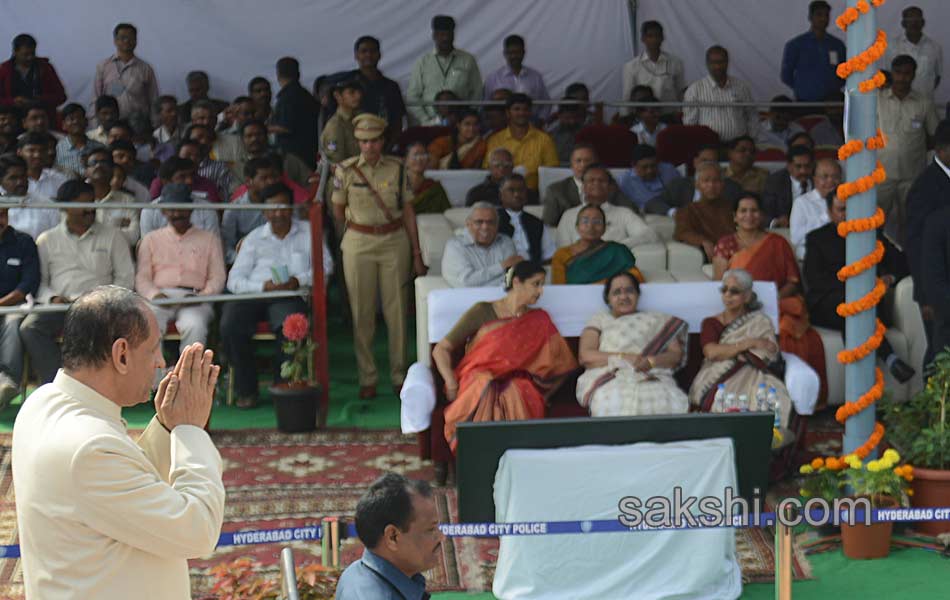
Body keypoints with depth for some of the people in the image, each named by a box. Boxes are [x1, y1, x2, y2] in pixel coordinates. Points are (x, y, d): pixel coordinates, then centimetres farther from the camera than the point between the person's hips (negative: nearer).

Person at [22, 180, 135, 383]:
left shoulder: (112, 236, 15)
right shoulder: (47, 240, 18)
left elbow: (125, 277, 11)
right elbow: (39, 280, 14)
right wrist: (52, 298, -7)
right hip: (59, 306, 1)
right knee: (29, 328, -30)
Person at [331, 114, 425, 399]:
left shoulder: (397, 169, 2)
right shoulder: (345, 170, -1)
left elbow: (408, 211, 6)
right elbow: (338, 212, 7)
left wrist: (416, 253, 5)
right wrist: (337, 246, 7)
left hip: (395, 242, 1)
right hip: (358, 243, -1)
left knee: (396, 311, 3)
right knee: (362, 313, 3)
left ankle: (399, 375, 14)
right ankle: (367, 378, 11)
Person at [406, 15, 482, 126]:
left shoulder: (468, 60, 9)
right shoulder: (422, 62, 11)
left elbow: (476, 94, 8)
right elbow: (412, 97, 9)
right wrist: (426, 121, -2)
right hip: (431, 124, 0)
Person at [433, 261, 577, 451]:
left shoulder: (539, 321, 18)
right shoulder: (482, 312, 8)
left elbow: (560, 362, 12)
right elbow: (441, 349, 7)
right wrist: (451, 384, -9)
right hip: (477, 381, -1)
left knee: (516, 395, -35)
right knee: (486, 394, -38)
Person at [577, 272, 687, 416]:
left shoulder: (657, 320, 26)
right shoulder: (599, 319, 23)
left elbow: (676, 355, 14)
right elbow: (585, 356, 7)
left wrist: (650, 361, -8)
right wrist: (623, 358, -7)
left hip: (653, 378, 1)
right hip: (610, 379, -1)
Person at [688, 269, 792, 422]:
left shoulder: (761, 322, 18)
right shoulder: (711, 323, 18)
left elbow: (771, 354, 2)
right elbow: (711, 352, -2)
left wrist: (727, 352, -4)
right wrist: (750, 343, -4)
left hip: (753, 376, 1)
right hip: (718, 380, -1)